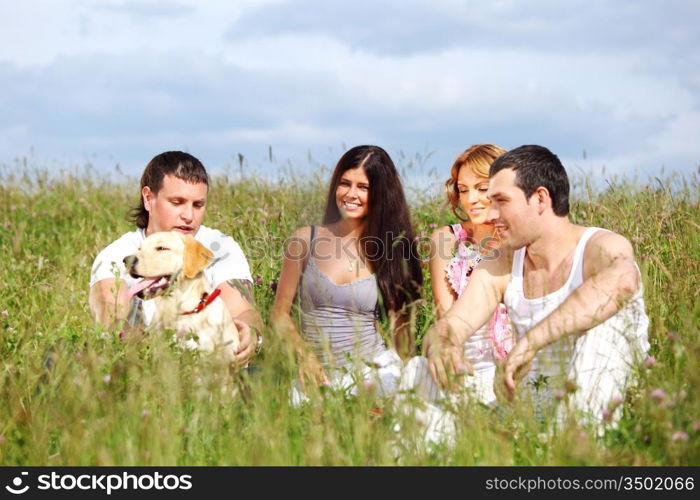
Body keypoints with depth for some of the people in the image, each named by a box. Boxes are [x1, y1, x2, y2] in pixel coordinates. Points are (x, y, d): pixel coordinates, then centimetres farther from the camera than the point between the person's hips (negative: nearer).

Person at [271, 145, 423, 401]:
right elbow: (280, 314, 5)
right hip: (318, 373, 0)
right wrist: (304, 355, -12)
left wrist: (404, 377, -11)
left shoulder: (392, 251, 5)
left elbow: (401, 326, 6)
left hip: (374, 370, 1)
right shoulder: (307, 239, 3)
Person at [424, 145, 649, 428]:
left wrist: (530, 341, -44)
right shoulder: (500, 267, 7)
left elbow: (622, 280, -37)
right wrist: (440, 346, -28)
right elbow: (448, 326, -1)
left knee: (606, 313, -28)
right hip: (536, 414, 4)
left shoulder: (602, 248, -12)